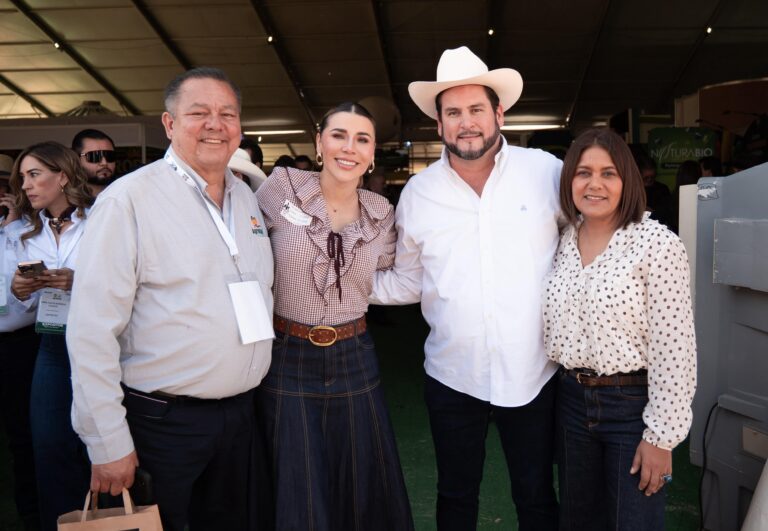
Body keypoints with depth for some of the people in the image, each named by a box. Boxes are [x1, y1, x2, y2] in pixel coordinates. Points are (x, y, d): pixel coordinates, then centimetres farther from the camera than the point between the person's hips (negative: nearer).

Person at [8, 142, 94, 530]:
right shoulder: (26, 232, 10)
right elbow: (29, 305, 15)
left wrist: (81, 283, -25)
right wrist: (20, 291, -7)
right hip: (52, 347, 5)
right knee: (49, 445, 11)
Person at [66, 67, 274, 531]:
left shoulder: (247, 196, 7)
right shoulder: (129, 199, -13)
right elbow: (92, 331, -16)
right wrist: (108, 444, -15)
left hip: (241, 413, 6)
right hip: (165, 422, -5)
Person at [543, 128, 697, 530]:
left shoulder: (658, 245, -15)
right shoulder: (562, 240, 2)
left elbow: (673, 349, -15)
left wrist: (661, 436, -14)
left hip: (633, 405, -5)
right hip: (571, 400, 5)